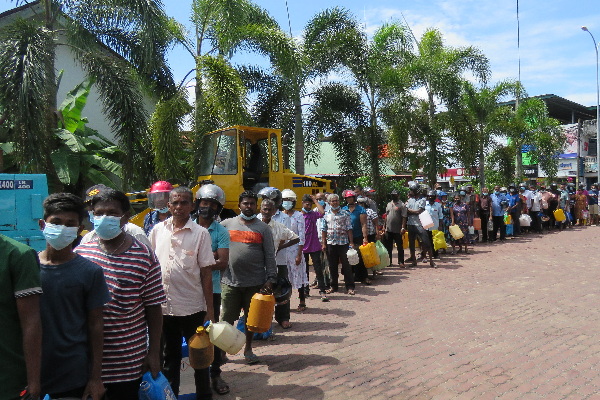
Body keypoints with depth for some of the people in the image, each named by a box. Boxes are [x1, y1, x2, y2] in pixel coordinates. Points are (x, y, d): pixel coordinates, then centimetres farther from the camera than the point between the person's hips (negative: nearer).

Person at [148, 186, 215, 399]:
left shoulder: (200, 233, -6)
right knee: (169, 356, 19)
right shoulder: (157, 230, 4)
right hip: (163, 307, 3)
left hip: (192, 307, -3)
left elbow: (206, 273, -6)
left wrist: (210, 309, -8)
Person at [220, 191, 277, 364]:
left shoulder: (263, 228, 4)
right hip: (230, 282, 0)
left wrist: (271, 279, -7)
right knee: (227, 318, 6)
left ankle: (248, 349, 30)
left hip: (255, 283, 0)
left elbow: (270, 256, 1)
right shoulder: (227, 224, 6)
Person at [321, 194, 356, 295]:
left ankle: (350, 287, 8)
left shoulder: (345, 213, 2)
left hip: (343, 242, -2)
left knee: (346, 265, 0)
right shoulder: (326, 215, 9)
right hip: (330, 243, 3)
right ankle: (334, 286, 21)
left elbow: (349, 229, 0)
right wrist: (323, 243, 4)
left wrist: (351, 242, -6)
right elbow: (323, 230, 10)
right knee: (332, 266, 10)